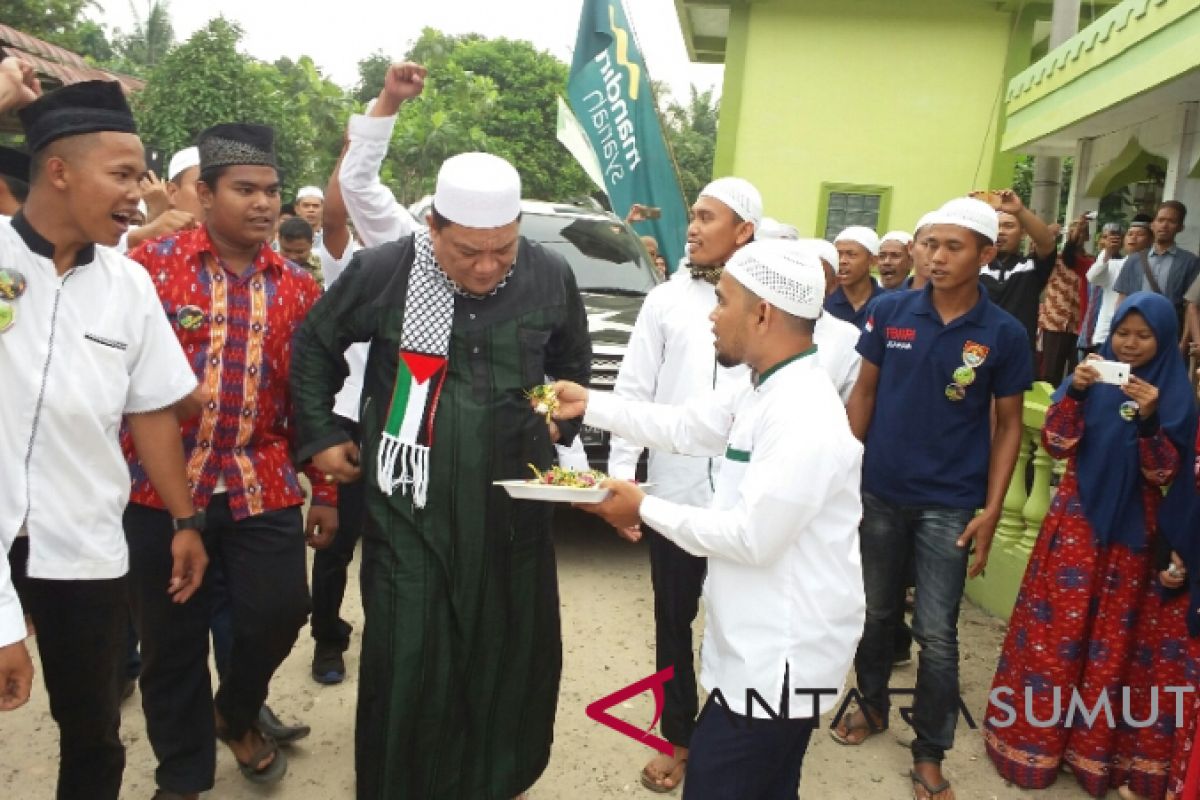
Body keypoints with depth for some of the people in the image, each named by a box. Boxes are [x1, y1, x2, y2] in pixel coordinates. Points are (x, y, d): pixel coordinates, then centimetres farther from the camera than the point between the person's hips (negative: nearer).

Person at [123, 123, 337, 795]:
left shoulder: (299, 287, 6)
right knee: (172, 638, 10)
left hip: (265, 486, 2)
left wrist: (325, 491, 7)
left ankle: (237, 713, 35)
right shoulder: (152, 264, -4)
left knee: (281, 610, 0)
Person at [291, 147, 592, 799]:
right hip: (411, 504, -2)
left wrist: (561, 421, 8)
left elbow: (574, 362, 18)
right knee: (405, 661, 3)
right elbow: (314, 345, 8)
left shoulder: (551, 277, -2)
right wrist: (320, 435, 7)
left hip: (514, 504, 3)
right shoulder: (381, 271, -9)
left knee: (518, 656, 13)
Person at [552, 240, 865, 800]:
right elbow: (682, 428, 14)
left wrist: (644, 508, -17)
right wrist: (588, 405, 11)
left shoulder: (806, 420, -27)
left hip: (781, 661, -9)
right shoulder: (760, 391, 5)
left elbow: (752, 538, -26)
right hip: (760, 646, 9)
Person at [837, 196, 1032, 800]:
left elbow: (1007, 426, -1)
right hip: (878, 493, 2)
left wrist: (991, 511, -7)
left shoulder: (1004, 335, -6)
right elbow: (864, 394, 3)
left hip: (949, 505, -2)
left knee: (936, 635, 4)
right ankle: (872, 704, 41)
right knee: (875, 612, 17)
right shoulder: (889, 311, -4)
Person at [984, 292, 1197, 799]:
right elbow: (1056, 444, -7)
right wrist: (1074, 392, -21)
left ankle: (1094, 745, 25)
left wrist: (1149, 419, -24)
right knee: (1056, 628, 5)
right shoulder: (1090, 378, 2)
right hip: (1076, 520, 1)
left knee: (1113, 639, 9)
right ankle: (1035, 733, 20)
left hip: (1132, 531, -1)